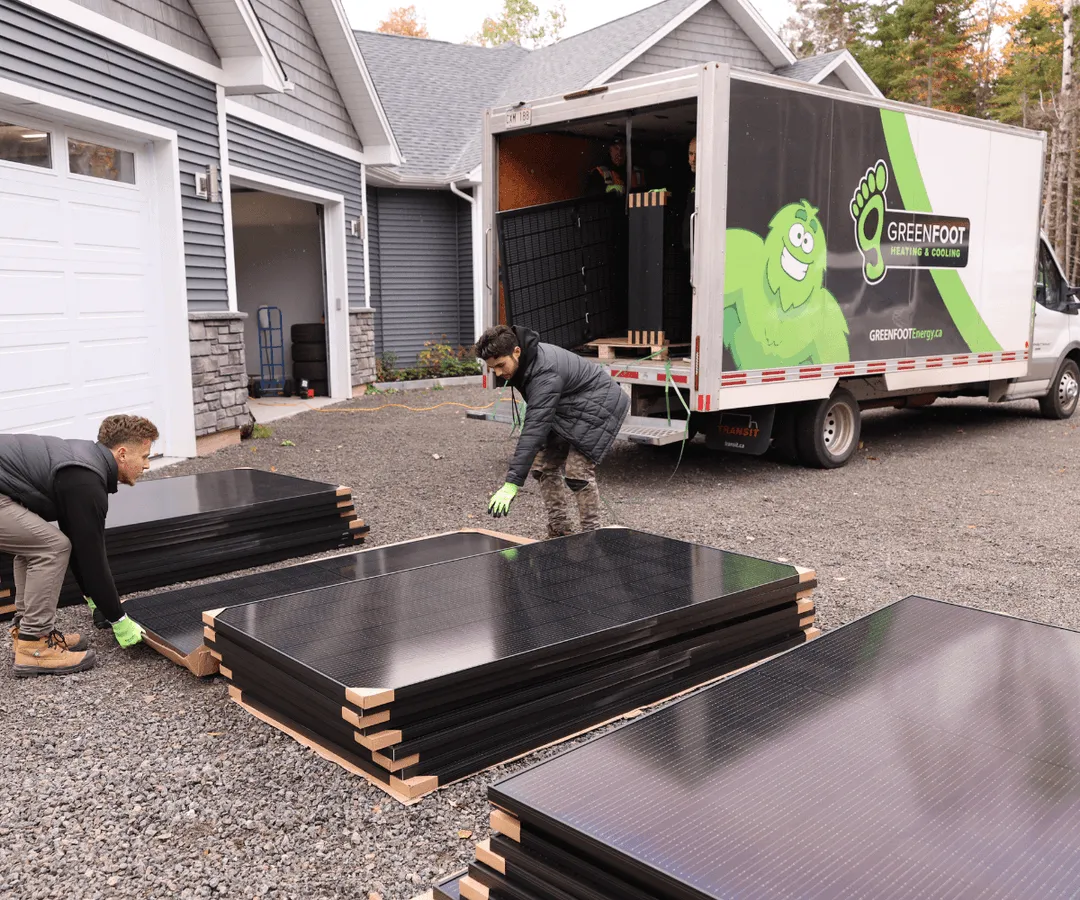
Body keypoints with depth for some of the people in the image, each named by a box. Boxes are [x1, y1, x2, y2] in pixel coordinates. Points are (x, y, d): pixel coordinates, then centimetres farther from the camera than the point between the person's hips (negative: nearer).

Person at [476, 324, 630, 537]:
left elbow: (534, 429, -43)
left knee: (577, 472, -19)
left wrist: (512, 483, -46)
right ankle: (560, 532, 12)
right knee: (543, 466, 4)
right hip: (567, 412, 10)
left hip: (598, 407, -10)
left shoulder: (545, 374, -36)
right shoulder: (526, 361, -8)